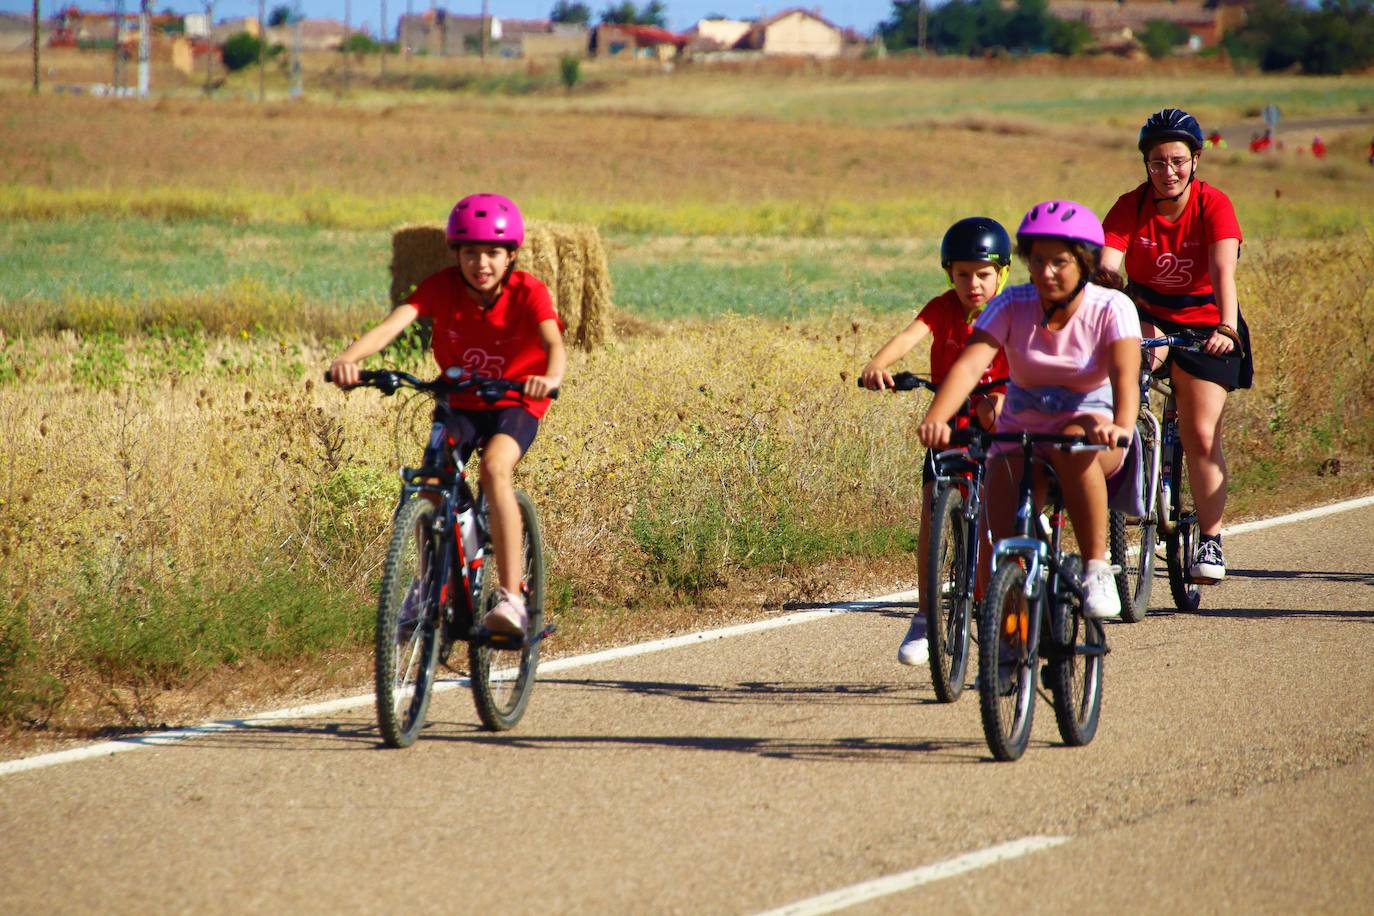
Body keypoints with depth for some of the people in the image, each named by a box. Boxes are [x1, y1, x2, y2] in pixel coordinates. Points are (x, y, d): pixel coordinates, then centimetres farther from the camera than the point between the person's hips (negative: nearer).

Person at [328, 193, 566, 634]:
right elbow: (395, 322, -29)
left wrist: (552, 376, -59)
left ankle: (511, 598, -31)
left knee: (494, 468, -31)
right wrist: (350, 356, -48)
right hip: (460, 404, 3)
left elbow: (554, 341, -35)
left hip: (515, 404, -3)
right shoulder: (443, 287, -14)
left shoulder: (528, 292, -18)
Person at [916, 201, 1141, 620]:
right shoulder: (1012, 305, -9)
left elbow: (1125, 374, -28)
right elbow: (969, 365, -23)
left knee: (1073, 446, -39)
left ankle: (1098, 568, -27)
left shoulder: (1111, 308, -12)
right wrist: (936, 419, -42)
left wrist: (1122, 426, -50)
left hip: (1091, 428, -2)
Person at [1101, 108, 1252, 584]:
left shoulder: (1214, 206, -19)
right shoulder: (1131, 206, -15)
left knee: (1201, 435, -10)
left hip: (1204, 325, -2)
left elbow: (1223, 272, -32)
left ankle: (1210, 540, 4)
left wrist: (1227, 328, -48)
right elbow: (1104, 268, -26)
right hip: (1147, 316, 2)